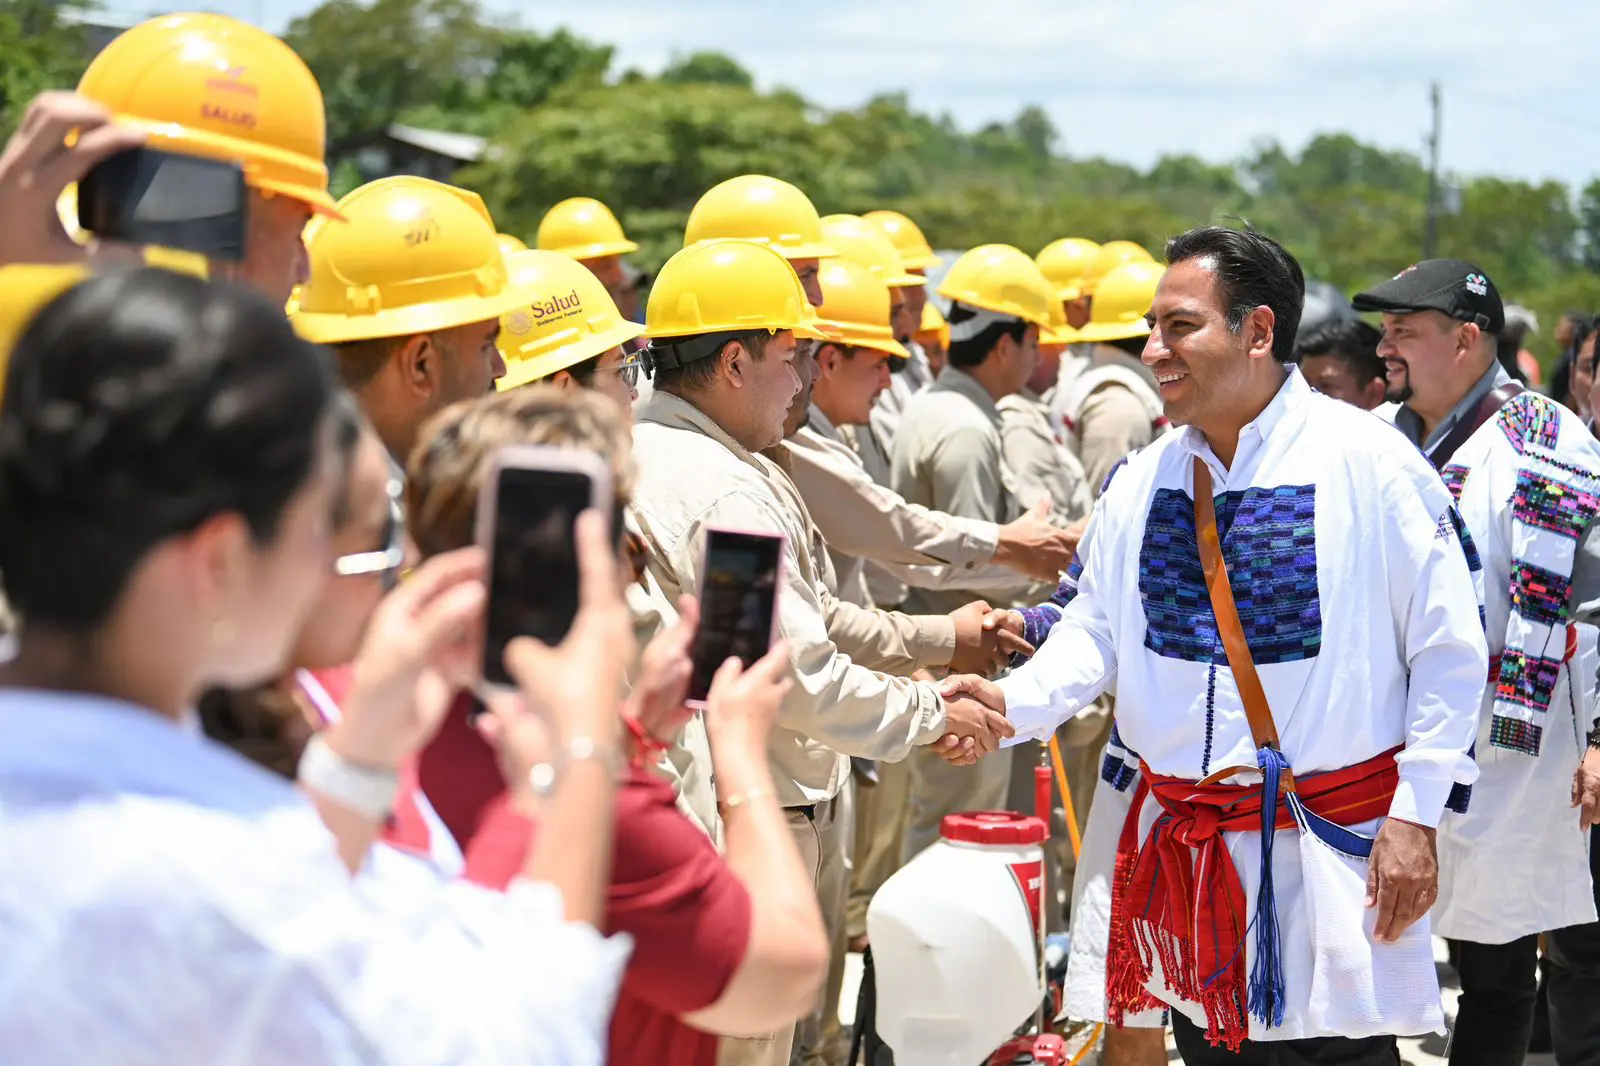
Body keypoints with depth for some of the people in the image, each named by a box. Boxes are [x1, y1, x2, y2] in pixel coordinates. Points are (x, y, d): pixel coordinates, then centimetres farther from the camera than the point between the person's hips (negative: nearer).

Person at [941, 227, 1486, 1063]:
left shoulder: (1367, 463, -9)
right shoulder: (1144, 479, 7)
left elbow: (1448, 651, -7)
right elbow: (1094, 630, 7)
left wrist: (1416, 813, -10)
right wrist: (1014, 701, -13)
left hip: (1334, 848, -5)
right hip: (1186, 849, 5)